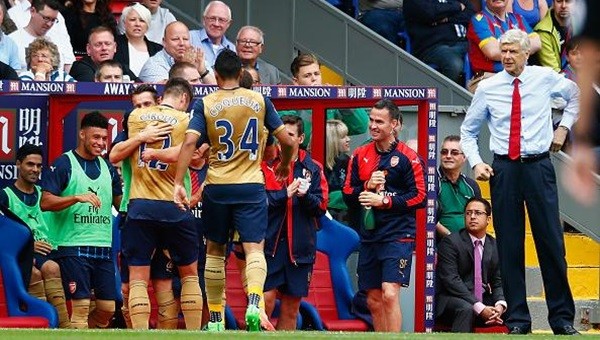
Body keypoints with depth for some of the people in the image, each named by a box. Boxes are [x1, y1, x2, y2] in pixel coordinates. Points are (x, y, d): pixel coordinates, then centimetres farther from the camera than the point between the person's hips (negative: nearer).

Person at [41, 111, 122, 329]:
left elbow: (120, 203, 25)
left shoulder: (107, 168, 16)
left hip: (103, 247, 6)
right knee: (81, 305, -10)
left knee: (107, 308, 4)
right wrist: (77, 198, -23)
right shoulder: (64, 164, -2)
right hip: (74, 247, -6)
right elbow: (45, 202, -10)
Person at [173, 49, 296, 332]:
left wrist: (178, 183, -15)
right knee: (254, 248, -6)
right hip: (251, 186, 0)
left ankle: (215, 319, 18)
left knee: (214, 250, 14)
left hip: (217, 187, 0)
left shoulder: (205, 104, -2)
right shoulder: (259, 101, 3)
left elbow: (189, 142, -14)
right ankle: (254, 303, -33)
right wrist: (284, 165, 24)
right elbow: (287, 141, 4)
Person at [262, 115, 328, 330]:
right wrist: (285, 194, -17)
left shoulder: (312, 169, 9)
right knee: (266, 299, -12)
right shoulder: (265, 165, 2)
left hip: (300, 246, 3)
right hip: (271, 242, -3)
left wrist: (305, 195, -15)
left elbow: (321, 207, 3)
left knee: (291, 308, 8)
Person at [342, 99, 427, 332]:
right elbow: (347, 194, 12)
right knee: (373, 301, 9)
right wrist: (367, 186, -7)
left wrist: (384, 201, -14)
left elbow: (419, 197, -9)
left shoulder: (407, 157, -5)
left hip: (398, 236, -6)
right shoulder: (360, 155, 11)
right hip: (369, 236, 6)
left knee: (390, 295, -17)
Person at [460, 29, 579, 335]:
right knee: (509, 246, 2)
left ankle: (562, 318, 8)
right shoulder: (487, 88, 2)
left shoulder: (546, 78, 2)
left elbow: (576, 95, 23)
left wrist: (564, 126, 11)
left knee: (551, 241, -1)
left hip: (538, 166, -1)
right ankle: (517, 320, 8)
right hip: (503, 169, 1)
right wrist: (475, 162, -2)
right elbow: (468, 131, 13)